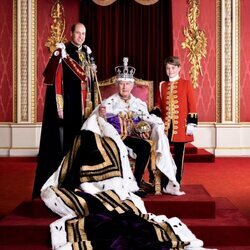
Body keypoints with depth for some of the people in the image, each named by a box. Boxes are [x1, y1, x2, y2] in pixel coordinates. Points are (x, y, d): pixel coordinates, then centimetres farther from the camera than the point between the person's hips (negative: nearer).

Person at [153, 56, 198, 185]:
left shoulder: (186, 84, 1)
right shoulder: (162, 85, 11)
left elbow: (192, 105, -2)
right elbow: (159, 105, 14)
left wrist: (191, 123, -7)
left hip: (180, 127, -2)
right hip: (165, 126, 3)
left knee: (179, 155, 5)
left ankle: (177, 182, 16)